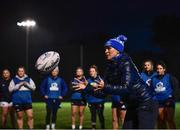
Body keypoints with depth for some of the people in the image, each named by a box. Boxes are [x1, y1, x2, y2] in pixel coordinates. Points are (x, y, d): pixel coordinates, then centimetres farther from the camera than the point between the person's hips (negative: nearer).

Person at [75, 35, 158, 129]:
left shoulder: (125, 63, -18)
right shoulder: (110, 66, 4)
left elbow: (126, 88, -29)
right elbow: (104, 93, 6)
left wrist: (105, 87, -37)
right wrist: (87, 88, -2)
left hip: (146, 104, -8)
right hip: (132, 105, 8)